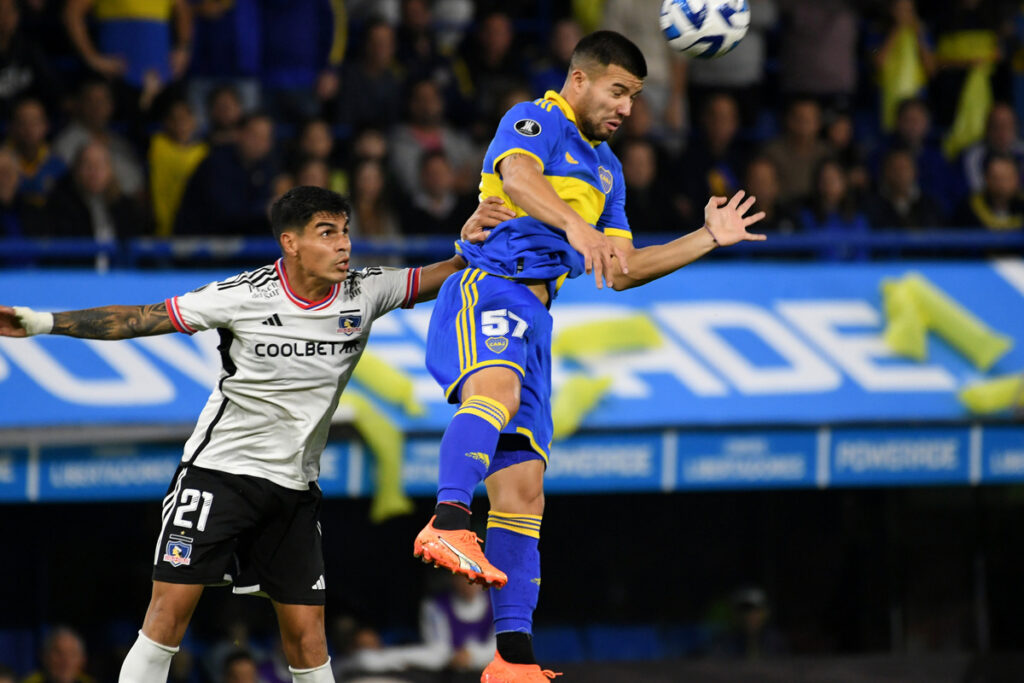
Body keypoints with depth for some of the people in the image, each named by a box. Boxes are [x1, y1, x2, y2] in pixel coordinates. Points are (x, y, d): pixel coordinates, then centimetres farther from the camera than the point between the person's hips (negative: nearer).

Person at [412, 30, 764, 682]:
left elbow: (621, 271, 31)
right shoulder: (534, 120, 2)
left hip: (533, 320, 8)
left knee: (524, 486, 2)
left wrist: (709, 238, 26)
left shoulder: (607, 169, 28)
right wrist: (575, 226, -40)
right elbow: (518, 176, -22)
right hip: (485, 290, -8)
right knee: (496, 386, -40)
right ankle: (450, 523, -60)